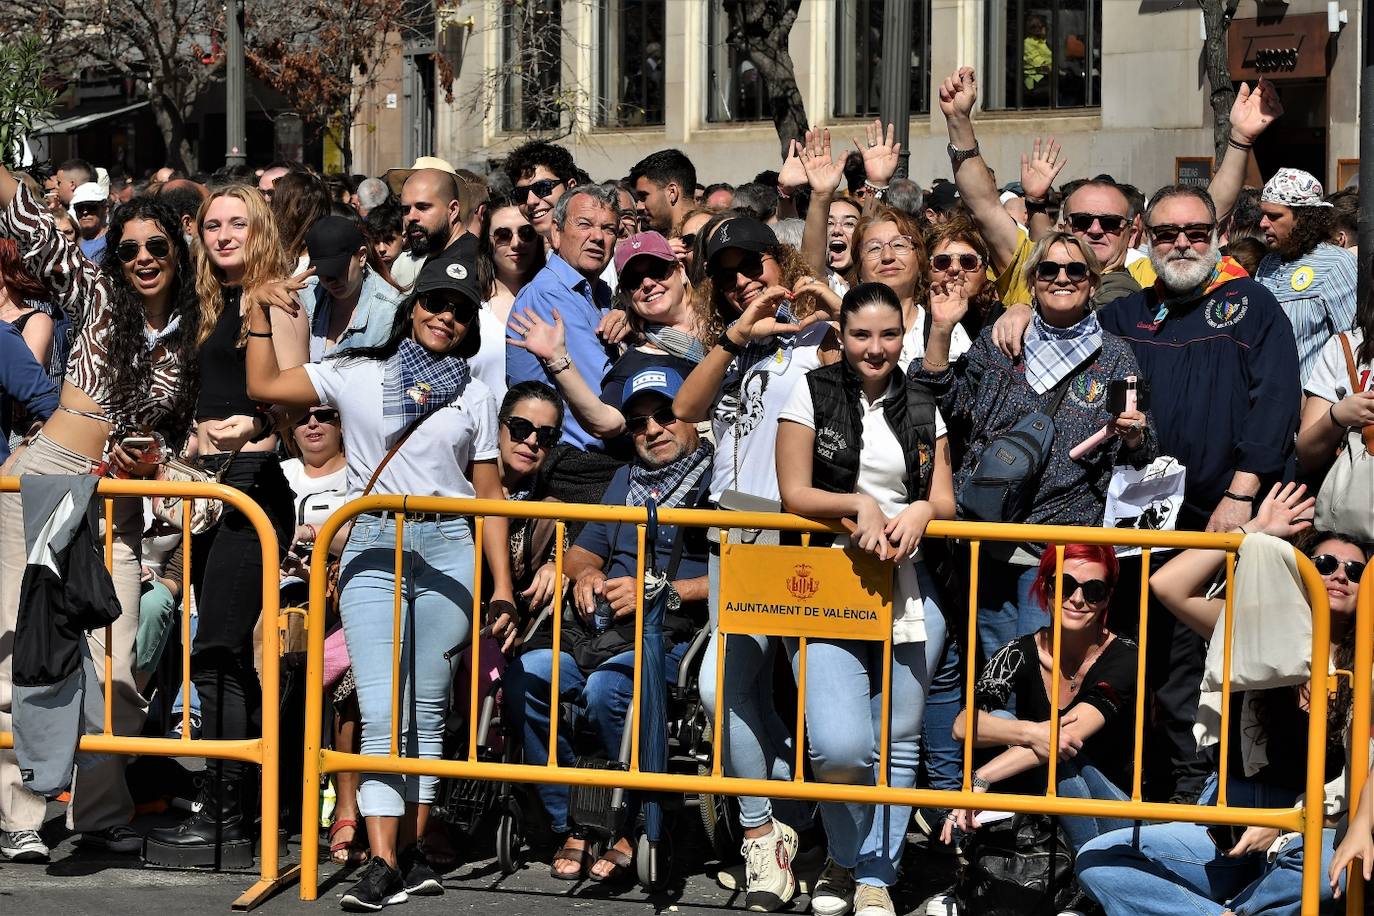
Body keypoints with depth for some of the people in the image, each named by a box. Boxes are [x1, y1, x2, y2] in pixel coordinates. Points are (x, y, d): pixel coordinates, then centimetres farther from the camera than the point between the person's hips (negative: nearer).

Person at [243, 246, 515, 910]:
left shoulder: (475, 398, 13)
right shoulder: (358, 375, 10)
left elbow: (488, 495, 11)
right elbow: (263, 386, 10)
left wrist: (502, 587, 5)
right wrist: (260, 312, 7)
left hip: (448, 552, 1)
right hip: (374, 550, -1)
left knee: (428, 710, 4)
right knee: (381, 711, -10)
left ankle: (410, 852, 11)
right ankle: (383, 862, -14)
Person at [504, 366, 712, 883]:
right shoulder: (625, 480, 28)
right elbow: (585, 549, 30)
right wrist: (586, 573, 6)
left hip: (677, 633, -6)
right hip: (604, 629, 6)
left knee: (607, 687, -36)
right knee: (526, 674, -22)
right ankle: (571, 826, -14)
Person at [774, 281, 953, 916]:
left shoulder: (922, 410, 13)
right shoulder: (813, 395, 2)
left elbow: (945, 500, 12)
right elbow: (793, 493, -2)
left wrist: (920, 511, -10)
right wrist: (860, 503, -16)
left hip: (908, 587, 4)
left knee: (898, 742, 3)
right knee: (841, 745, -16)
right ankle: (844, 860, 11)